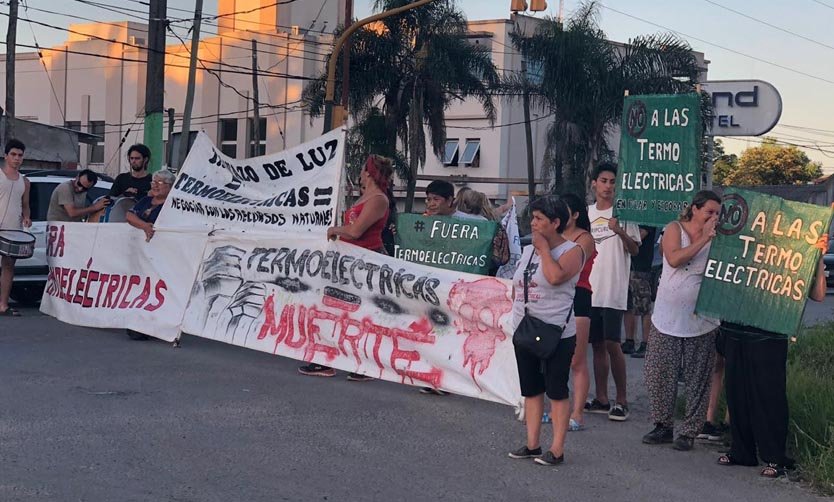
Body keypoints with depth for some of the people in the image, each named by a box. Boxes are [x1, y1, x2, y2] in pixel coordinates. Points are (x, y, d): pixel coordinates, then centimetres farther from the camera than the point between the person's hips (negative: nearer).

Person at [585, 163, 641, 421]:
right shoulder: (587, 213, 13)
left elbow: (635, 250, -8)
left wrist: (621, 232, -25)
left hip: (614, 290, -5)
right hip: (589, 289, 5)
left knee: (612, 344, -9)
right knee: (597, 344, 9)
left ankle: (621, 400, 0)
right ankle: (601, 399, 16)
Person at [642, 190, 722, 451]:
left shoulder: (717, 236, 2)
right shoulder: (675, 229, 1)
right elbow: (674, 259, -17)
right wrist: (703, 240, -17)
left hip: (701, 321, 0)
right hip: (668, 317, 0)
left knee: (697, 380, 2)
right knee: (660, 374, 4)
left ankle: (689, 431, 12)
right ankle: (663, 425, 18)